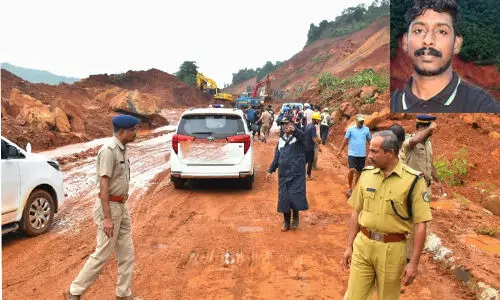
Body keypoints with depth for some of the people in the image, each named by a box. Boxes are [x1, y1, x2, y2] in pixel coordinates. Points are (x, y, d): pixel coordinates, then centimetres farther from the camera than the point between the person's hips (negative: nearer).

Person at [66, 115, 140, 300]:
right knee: (103, 254, -1)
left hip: (121, 206, 9)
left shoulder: (122, 150, 11)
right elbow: (104, 185, -23)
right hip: (109, 207, -9)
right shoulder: (109, 150, -18)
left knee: (127, 253, 11)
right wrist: (107, 217, -25)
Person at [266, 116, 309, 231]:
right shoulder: (281, 140, 14)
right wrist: (270, 170, 12)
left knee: (296, 195, -8)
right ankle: (286, 222, 17)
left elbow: (303, 135, -28)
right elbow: (276, 157, 19)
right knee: (284, 198, 4)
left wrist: (294, 130, -50)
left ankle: (296, 217, 18)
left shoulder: (297, 136, -2)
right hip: (283, 174, 5)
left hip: (297, 173, -5)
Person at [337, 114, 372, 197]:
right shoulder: (350, 129, -4)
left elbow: (369, 140, 11)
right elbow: (345, 140, 1)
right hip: (352, 154, -3)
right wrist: (340, 151, 1)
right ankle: (350, 188, 2)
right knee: (352, 170, -16)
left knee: (359, 172, 10)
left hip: (362, 155, 3)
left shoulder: (366, 129, 3)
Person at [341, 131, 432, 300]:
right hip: (362, 244, 3)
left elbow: (420, 224, -10)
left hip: (392, 249, -3)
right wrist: (349, 246, 9)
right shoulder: (366, 174, 1)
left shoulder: (413, 180, -12)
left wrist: (414, 263, -10)